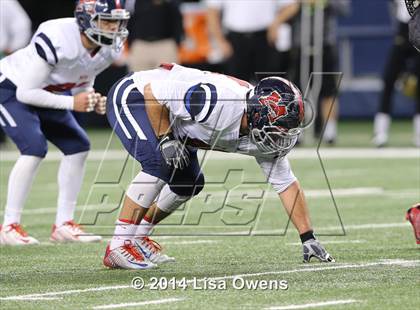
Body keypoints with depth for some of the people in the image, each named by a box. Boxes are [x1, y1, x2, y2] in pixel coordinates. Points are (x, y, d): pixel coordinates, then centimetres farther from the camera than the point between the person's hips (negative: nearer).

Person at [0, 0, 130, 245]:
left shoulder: (109, 49, -11)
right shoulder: (57, 40, -36)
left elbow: (83, 84, 7)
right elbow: (26, 92, -30)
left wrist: (94, 101, -16)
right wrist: (72, 103, -35)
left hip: (47, 94, 8)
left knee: (78, 147, 0)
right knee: (34, 147, -24)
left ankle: (63, 225, 7)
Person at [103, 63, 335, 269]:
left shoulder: (263, 134, -11)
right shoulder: (221, 101, -37)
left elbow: (286, 184, -2)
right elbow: (152, 94, -31)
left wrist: (308, 238, -4)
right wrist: (166, 141, -26)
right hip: (132, 96, -9)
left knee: (189, 183, 6)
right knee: (160, 164, -27)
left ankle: (137, 238, 21)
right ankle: (120, 246, -20)